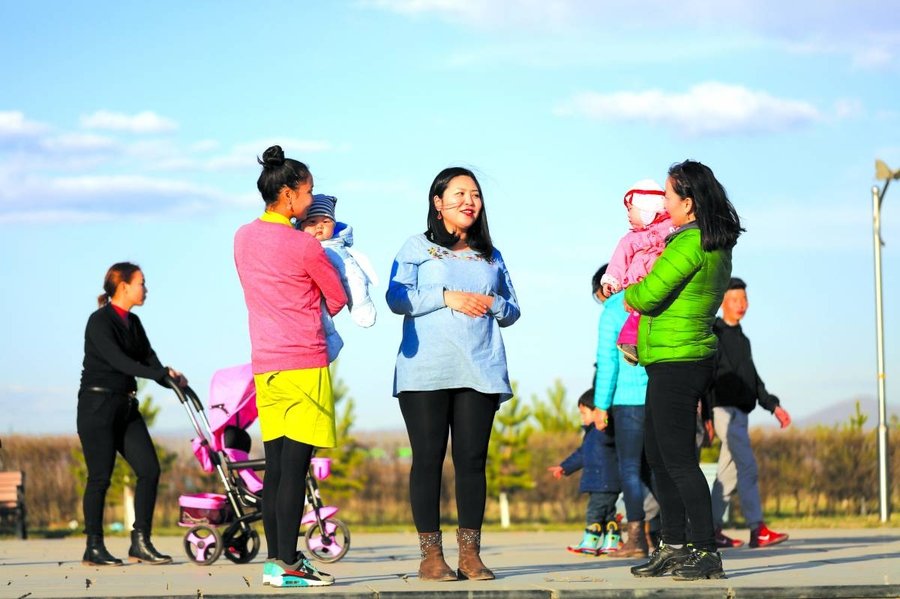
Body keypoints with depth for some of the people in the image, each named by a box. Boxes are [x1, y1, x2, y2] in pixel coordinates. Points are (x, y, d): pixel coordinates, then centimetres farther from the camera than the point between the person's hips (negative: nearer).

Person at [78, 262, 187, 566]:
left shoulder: (133, 323, 14)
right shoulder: (99, 322, -12)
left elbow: (148, 358, 8)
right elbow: (118, 360, -23)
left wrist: (173, 380, -11)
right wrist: (163, 373, -29)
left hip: (126, 408, 8)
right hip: (98, 406, -8)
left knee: (149, 470, -2)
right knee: (100, 477, -5)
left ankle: (141, 543, 1)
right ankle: (93, 548, 3)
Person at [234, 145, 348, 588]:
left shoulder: (243, 237, 9)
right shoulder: (304, 246, -11)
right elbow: (339, 299, 3)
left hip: (264, 365, 7)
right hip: (305, 364, -7)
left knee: (276, 466, 8)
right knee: (294, 467, -7)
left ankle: (276, 560, 10)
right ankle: (287, 563, -8)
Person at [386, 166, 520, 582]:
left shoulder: (490, 255, 20)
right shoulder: (417, 247, 8)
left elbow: (512, 311, 20)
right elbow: (397, 298, -4)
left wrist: (493, 303, -1)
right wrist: (447, 298, -12)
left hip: (480, 371, 3)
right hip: (425, 372, -3)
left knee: (472, 460, -1)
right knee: (428, 459, -3)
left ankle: (470, 555, 2)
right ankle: (431, 556, 0)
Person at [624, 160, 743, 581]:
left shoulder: (690, 243, -18)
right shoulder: (718, 246, 13)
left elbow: (648, 295, -19)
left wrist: (628, 294, 2)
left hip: (676, 363, -10)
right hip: (685, 360, 10)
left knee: (678, 459, -8)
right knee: (657, 455, 15)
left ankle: (706, 552, -7)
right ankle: (674, 547, 20)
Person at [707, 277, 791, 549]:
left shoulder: (742, 338, 20)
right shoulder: (714, 334, -6)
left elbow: (753, 379, 25)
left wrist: (773, 405, 18)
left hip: (740, 412, 9)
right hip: (725, 409, -8)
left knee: (728, 472, 8)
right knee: (748, 467, -16)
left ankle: (712, 529, 12)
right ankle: (757, 530, -20)